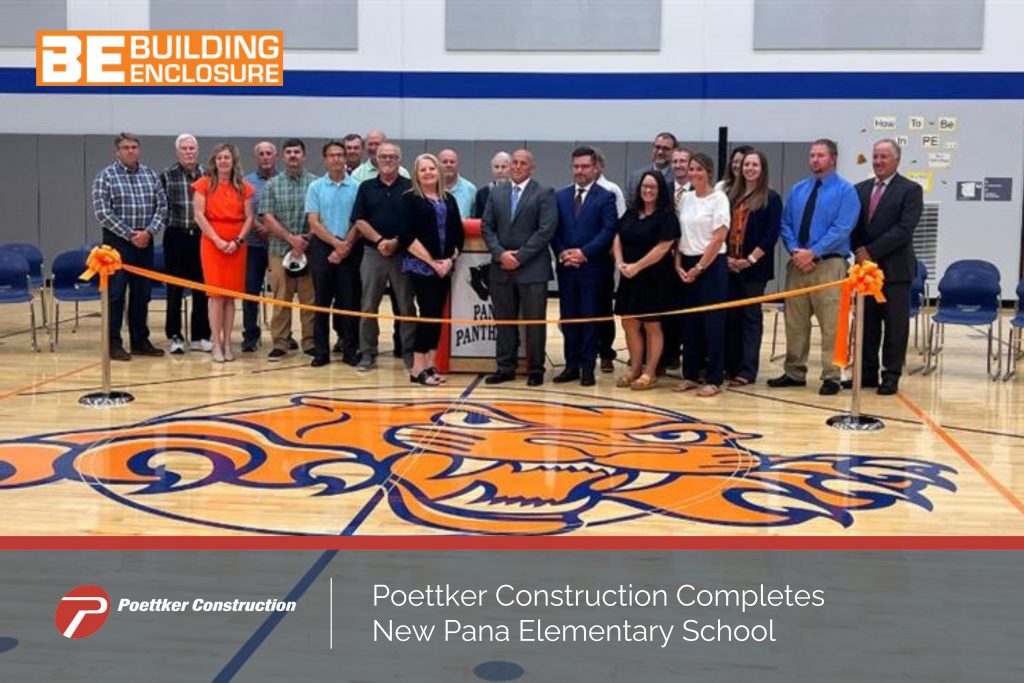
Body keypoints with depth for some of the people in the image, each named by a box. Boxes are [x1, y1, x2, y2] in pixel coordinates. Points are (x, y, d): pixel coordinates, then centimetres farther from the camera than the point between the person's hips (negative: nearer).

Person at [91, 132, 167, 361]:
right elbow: (102, 213, -10)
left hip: (145, 242, 4)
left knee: (142, 293, 9)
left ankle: (140, 341, 18)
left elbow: (162, 207, 6)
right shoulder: (105, 176, -4)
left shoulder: (150, 175, 9)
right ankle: (114, 344, 3)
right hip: (118, 242, -4)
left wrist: (149, 232, -9)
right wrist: (129, 234, -13)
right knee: (116, 294, -3)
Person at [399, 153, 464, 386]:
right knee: (429, 313, -10)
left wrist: (450, 260, -5)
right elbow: (407, 236, -10)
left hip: (445, 267, 5)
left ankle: (430, 365, 11)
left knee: (437, 315, 5)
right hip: (422, 267, -5)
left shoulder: (449, 200, 13)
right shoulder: (410, 199, -1)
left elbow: (459, 235, 11)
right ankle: (418, 368, -4)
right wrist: (432, 261, -12)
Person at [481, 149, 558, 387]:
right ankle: (505, 367, 15)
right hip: (501, 267, 4)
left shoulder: (544, 194, 0)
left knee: (534, 321, 1)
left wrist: (520, 256, -13)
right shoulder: (496, 192, 13)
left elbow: (546, 230, -9)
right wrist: (500, 254, -7)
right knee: (504, 320, 7)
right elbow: (486, 227, 9)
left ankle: (535, 369, 10)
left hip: (532, 268, -4)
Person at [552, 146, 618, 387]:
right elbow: (553, 230, 9)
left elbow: (608, 231, -9)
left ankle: (588, 367, 7)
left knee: (589, 317, 1)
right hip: (565, 267, 4)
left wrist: (584, 252, -17)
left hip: (591, 267, -4)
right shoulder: (560, 196, 13)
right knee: (568, 317, 7)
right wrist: (561, 253, -8)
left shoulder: (605, 197, 1)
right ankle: (571, 365, 15)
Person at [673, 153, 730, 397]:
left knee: (712, 322, -3)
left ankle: (715, 379, 3)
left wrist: (699, 268, -11)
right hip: (687, 266, 5)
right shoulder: (685, 198, 9)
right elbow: (679, 235, 11)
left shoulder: (719, 199, -6)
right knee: (689, 322, 7)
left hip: (711, 265, -5)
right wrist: (678, 265, 0)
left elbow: (718, 240, -11)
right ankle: (691, 375, 16)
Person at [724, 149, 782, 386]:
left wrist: (750, 259, -13)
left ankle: (747, 370, 1)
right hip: (730, 266, 4)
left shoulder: (771, 198, -1)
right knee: (730, 316, 7)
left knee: (751, 316, -1)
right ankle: (730, 365, 15)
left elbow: (772, 235, -8)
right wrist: (725, 257, -3)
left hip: (754, 268, -4)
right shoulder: (732, 196, 12)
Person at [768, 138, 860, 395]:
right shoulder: (797, 190, 15)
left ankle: (831, 377, 3)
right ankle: (794, 372, 19)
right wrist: (795, 251, -7)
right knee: (795, 322, 9)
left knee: (830, 324, -4)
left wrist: (812, 253, -17)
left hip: (829, 264, -5)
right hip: (797, 263, 5)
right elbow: (785, 224, 11)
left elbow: (841, 229, -11)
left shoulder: (845, 191, -1)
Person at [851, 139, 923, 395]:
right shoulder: (861, 189, 13)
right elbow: (853, 225, 11)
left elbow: (904, 229, -13)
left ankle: (891, 376, 9)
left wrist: (872, 251, -16)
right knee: (866, 323, 8)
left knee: (895, 325, 1)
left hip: (895, 268, -5)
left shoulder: (910, 190, -3)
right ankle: (867, 372, 17)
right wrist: (859, 252, -7)